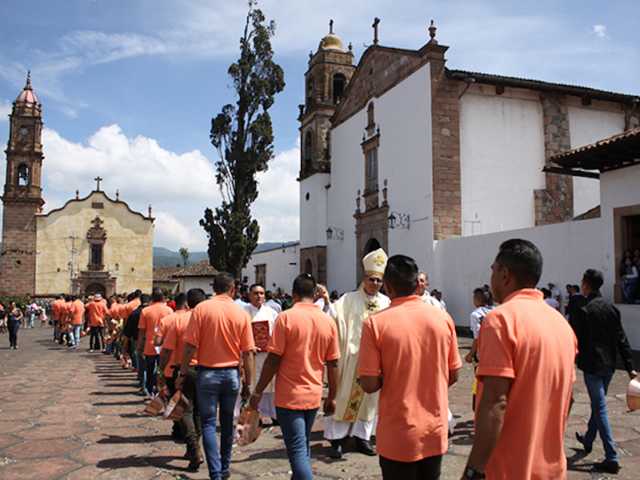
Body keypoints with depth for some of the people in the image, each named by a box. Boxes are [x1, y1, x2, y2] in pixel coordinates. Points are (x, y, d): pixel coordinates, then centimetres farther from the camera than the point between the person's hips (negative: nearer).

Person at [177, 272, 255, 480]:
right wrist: (248, 383, 5)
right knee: (227, 422, 18)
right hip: (232, 374, 2)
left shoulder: (201, 309, -8)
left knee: (208, 424, 6)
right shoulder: (241, 313, -4)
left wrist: (182, 374, 0)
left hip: (207, 373, -2)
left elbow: (190, 346, -11)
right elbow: (248, 352, -2)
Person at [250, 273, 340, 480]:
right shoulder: (328, 321, 0)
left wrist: (257, 392, -5)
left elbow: (273, 360, -14)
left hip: (289, 396, -5)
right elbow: (333, 364, 4)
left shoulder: (286, 317, -13)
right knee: (303, 446, 22)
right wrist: (332, 397, 14)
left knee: (297, 451, -3)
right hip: (314, 396, 5)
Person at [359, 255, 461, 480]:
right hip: (436, 432, 4)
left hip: (397, 436, -3)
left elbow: (369, 384, -15)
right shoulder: (443, 318, -5)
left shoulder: (375, 323, -16)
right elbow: (453, 375, 3)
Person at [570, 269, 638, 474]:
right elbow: (621, 339, 5)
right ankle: (588, 440, 39)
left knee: (600, 408, -5)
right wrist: (630, 366, 6)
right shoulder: (611, 307, 6)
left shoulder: (582, 309, -13)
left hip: (592, 364, -7)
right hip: (609, 364, 7)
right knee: (598, 404, 21)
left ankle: (611, 458, -6)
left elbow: (573, 340, -12)